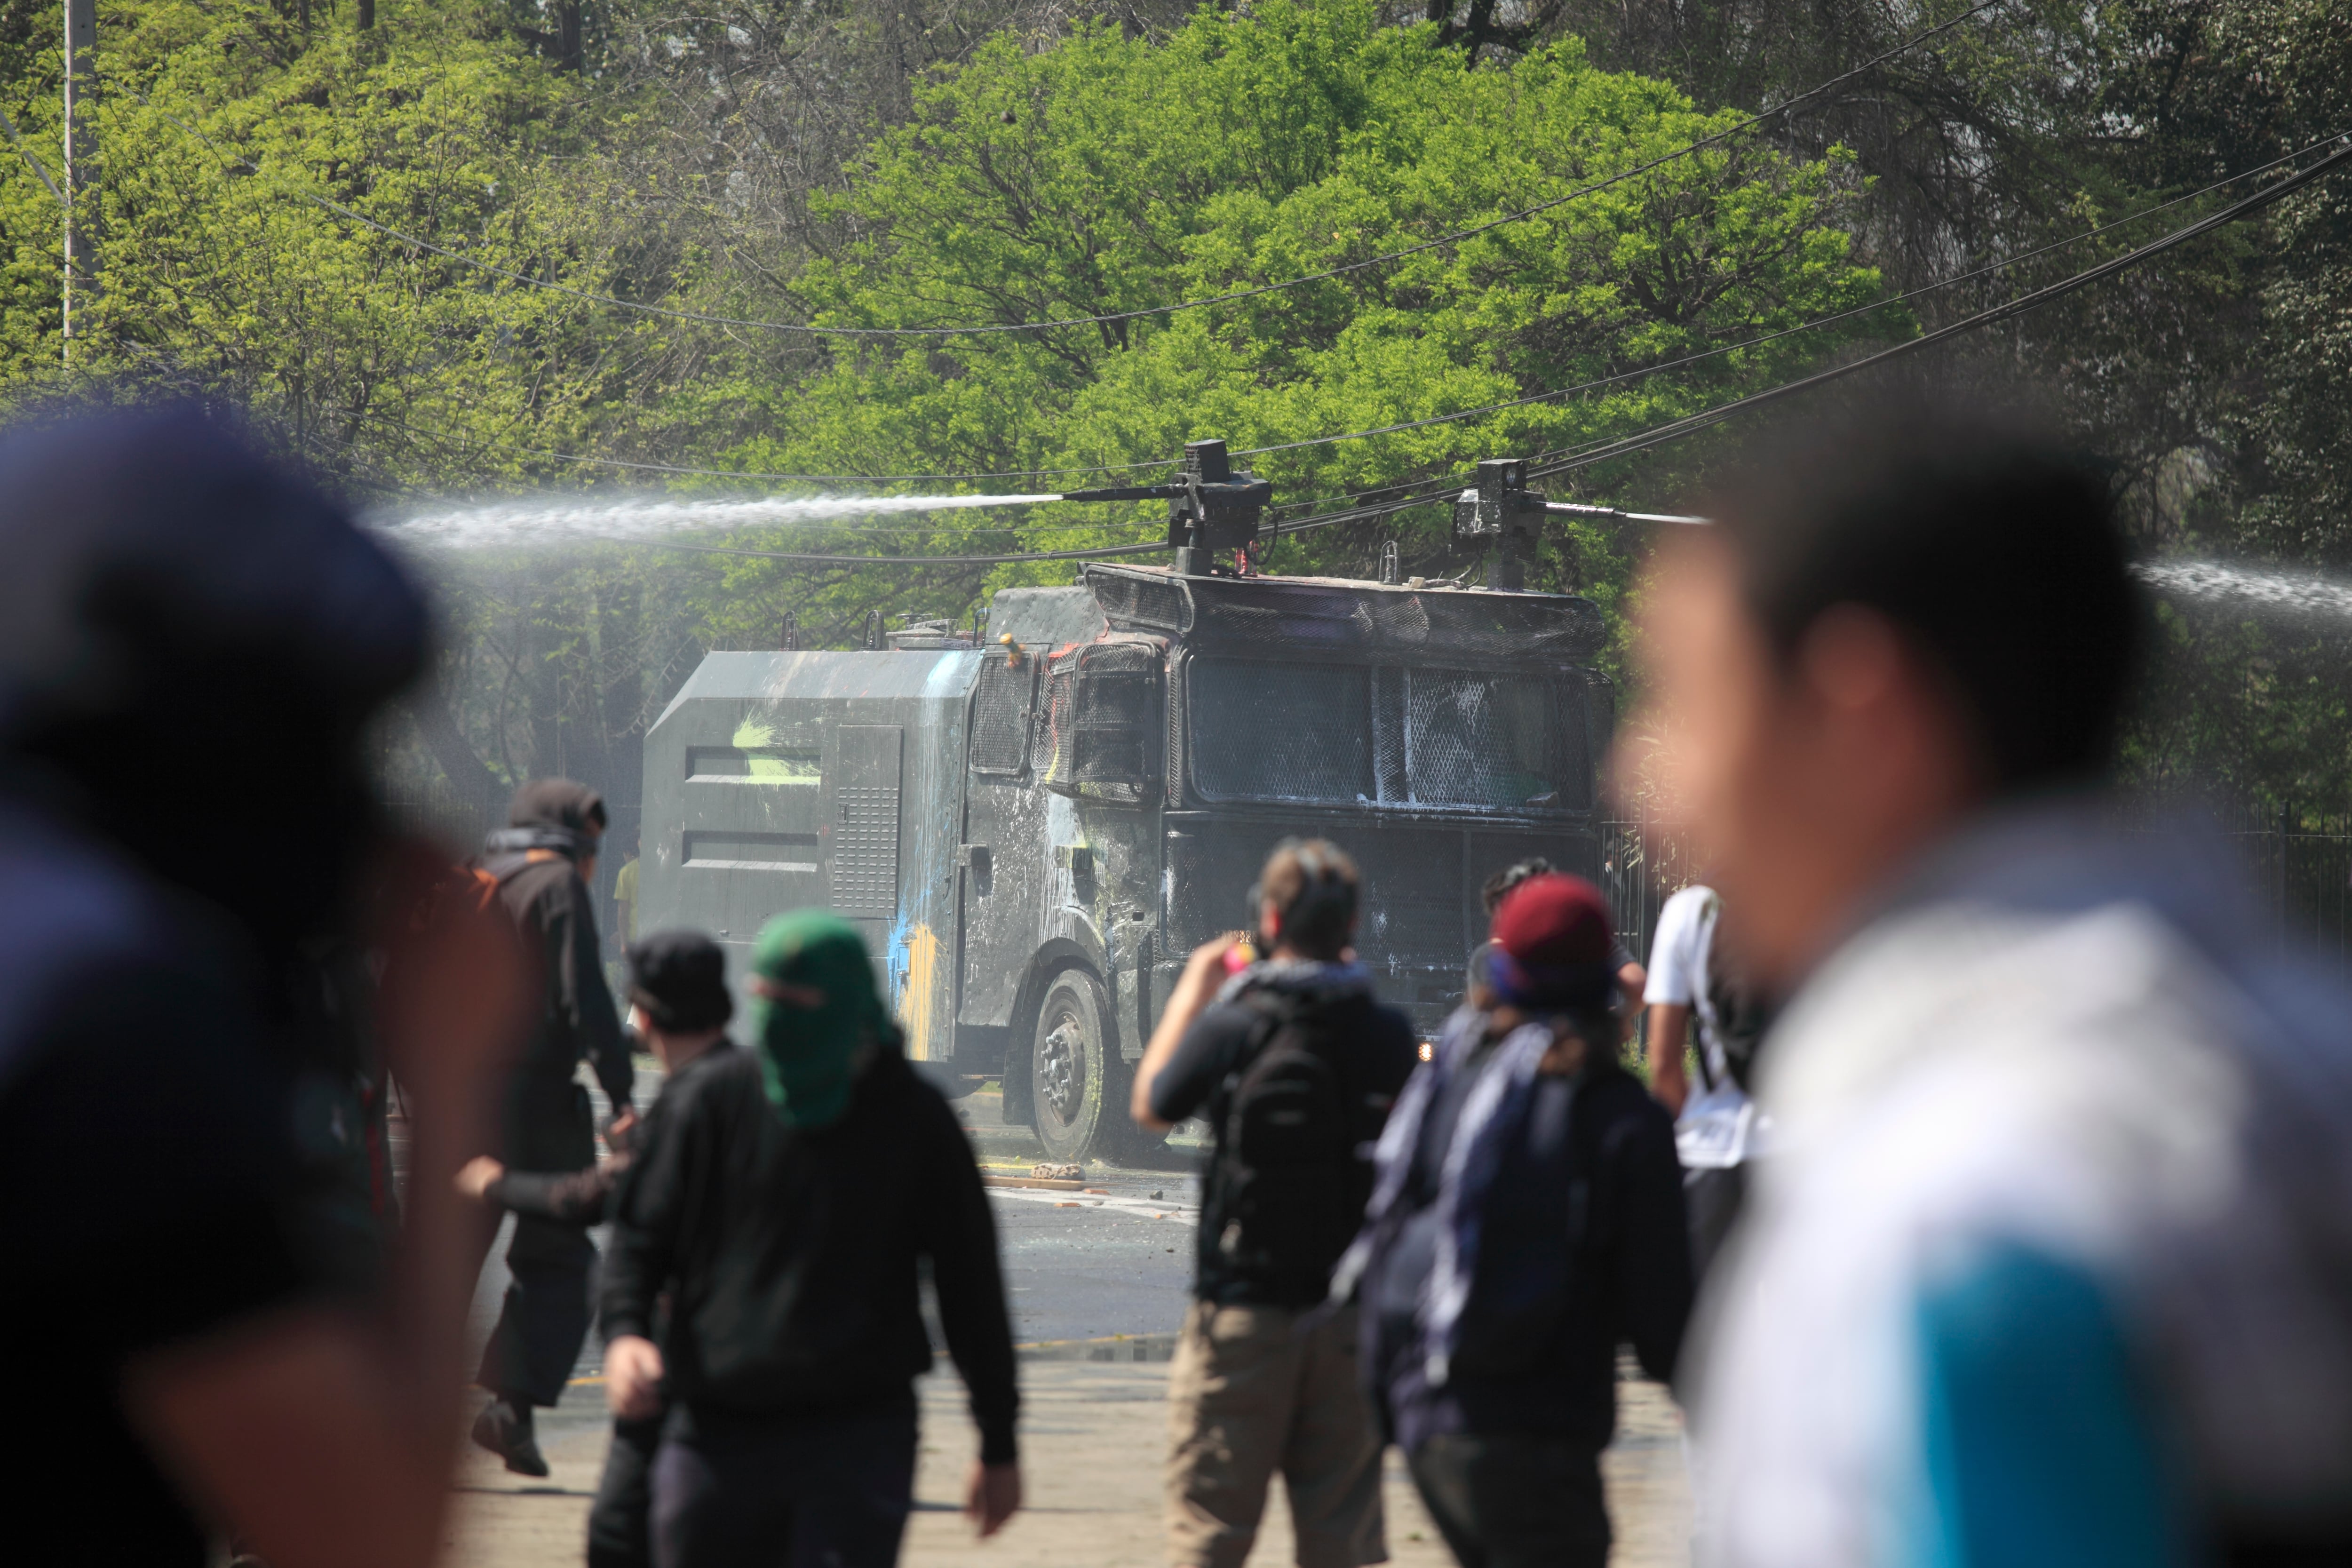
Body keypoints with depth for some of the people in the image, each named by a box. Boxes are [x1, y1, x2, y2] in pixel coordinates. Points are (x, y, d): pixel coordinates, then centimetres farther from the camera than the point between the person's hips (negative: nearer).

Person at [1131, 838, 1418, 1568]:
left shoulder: (1230, 1027, -12)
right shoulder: (1388, 1035, -3)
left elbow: (1151, 1105, 5)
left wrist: (1192, 991, 17)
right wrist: (1345, 987, 19)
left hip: (1243, 1310, -3)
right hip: (1354, 1311, 3)